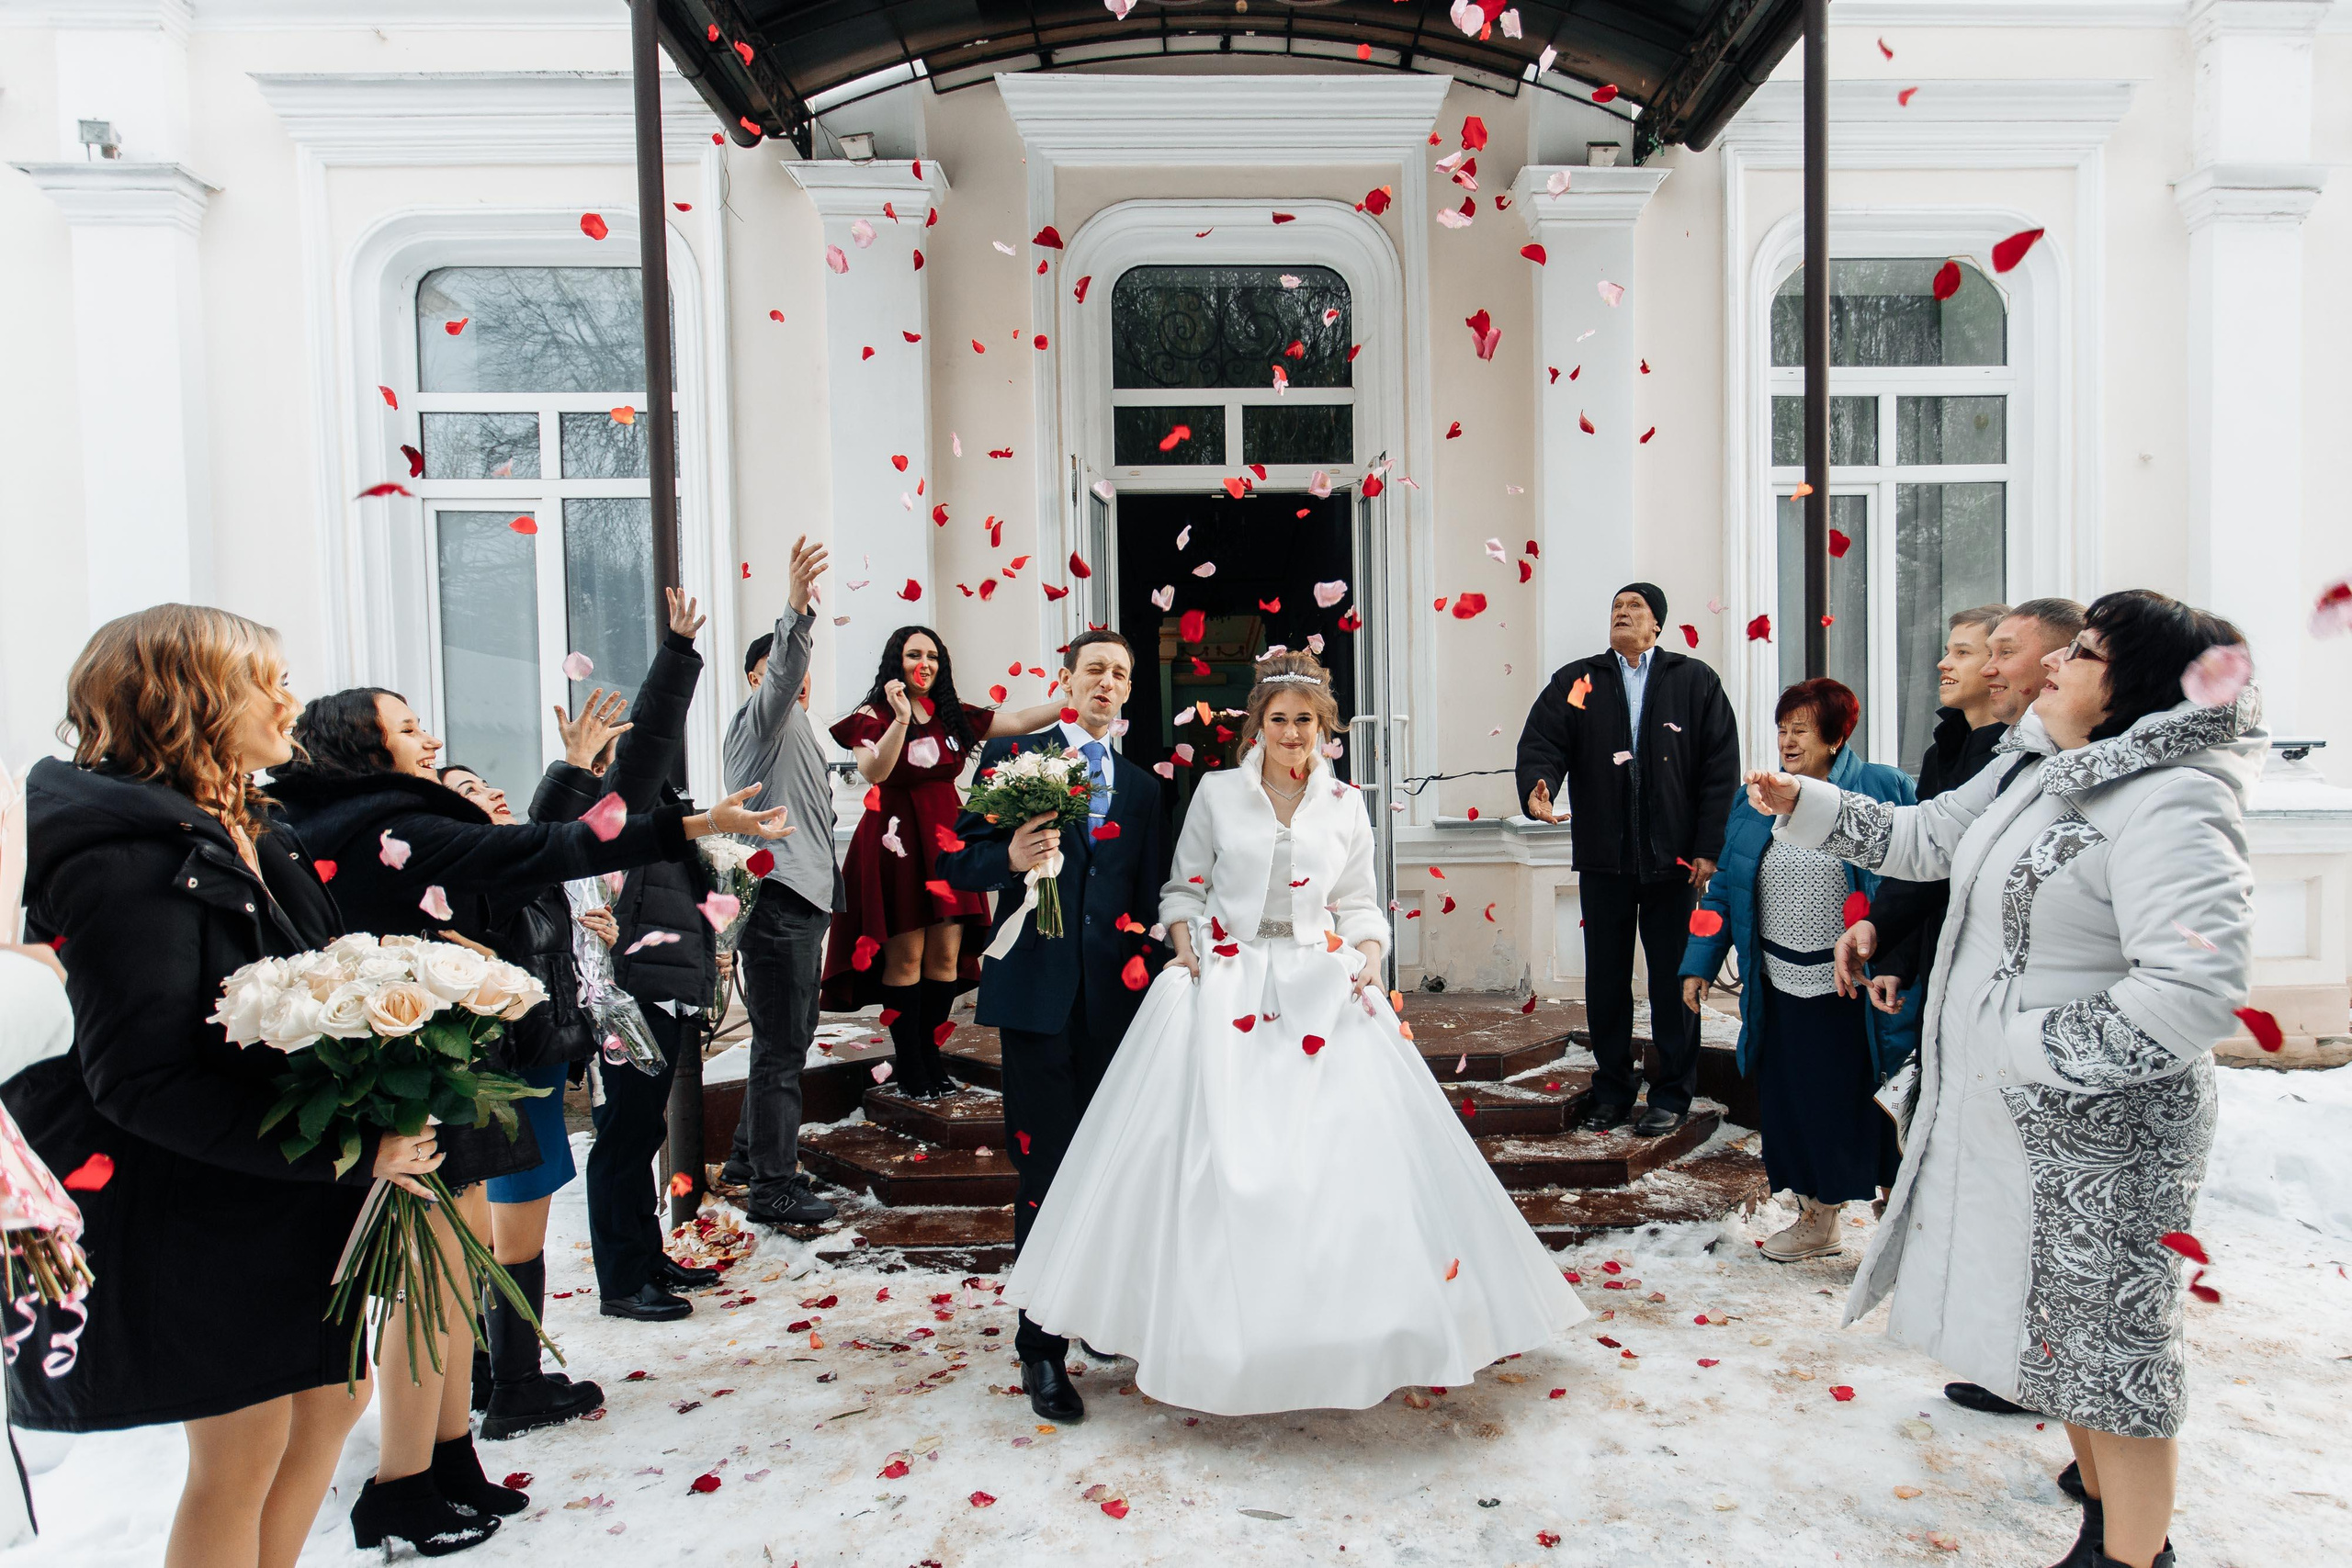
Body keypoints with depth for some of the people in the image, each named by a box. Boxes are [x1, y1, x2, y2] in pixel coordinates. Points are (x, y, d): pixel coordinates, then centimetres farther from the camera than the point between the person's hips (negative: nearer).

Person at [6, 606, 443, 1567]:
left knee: (336, 1395, 20)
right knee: (241, 1453, 6)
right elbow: (144, 1080, -28)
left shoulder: (250, 832, 7)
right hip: (200, 1209, -9)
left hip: (293, 1194, 9)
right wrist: (351, 1149, -29)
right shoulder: (130, 860, -21)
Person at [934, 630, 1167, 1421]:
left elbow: (1150, 895, 16)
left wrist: (1146, 963, 3)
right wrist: (1010, 858, -19)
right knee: (1046, 1166, -2)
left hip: (1114, 995, 4)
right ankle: (1042, 1347, 12)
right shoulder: (1010, 755, 5)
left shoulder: (1142, 785, 16)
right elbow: (958, 859, 0)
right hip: (1037, 991, -3)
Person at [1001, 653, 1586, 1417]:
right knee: (1217, 1148, -5)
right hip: (1225, 983, -1)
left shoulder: (1345, 805, 7)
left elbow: (1359, 905, 10)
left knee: (1343, 1145, -2)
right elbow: (1185, 887, 7)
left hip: (1323, 989, 2)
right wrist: (1185, 949, -9)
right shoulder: (1217, 792, 3)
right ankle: (1219, 1318, 11)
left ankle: (1335, 1320, 15)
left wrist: (1369, 962, -7)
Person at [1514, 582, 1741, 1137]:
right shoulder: (1575, 682, 8)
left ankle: (1672, 1096, 19)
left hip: (1673, 860, -1)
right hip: (1603, 860, 1)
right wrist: (1537, 787, -24)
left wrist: (1708, 847, -6)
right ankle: (1611, 1092, 22)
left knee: (1673, 979, 6)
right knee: (1605, 979, 9)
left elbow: (1720, 768, 1)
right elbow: (1542, 741, -2)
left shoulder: (1696, 682, 5)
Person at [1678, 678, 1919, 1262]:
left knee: (1859, 1104, 4)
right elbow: (1724, 889, 12)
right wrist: (1699, 965, 9)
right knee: (1794, 1105, 9)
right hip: (1781, 988, 4)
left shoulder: (1882, 790, -5)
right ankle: (1816, 1220, 27)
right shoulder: (1755, 805, 8)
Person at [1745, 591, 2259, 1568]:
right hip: (2008, 1117, 9)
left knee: (2102, 1329, 6)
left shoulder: (2169, 804, -23)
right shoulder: (2034, 770, 6)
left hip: (2098, 1130, -9)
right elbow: (1923, 837, 21)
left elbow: (2198, 992, -32)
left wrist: (2031, 1051, -25)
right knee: (2056, 1314, 23)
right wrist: (1803, 805, 18)